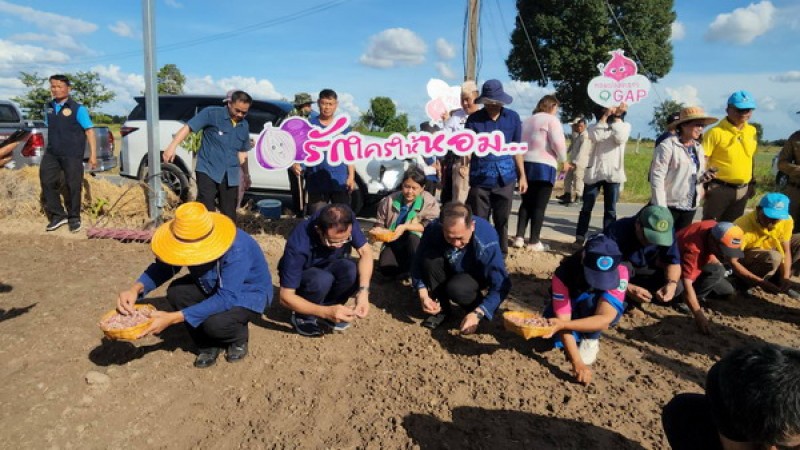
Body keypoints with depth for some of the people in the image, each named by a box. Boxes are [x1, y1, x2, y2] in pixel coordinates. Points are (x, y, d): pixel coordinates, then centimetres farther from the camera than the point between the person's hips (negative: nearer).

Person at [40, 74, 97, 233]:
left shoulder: (78, 109, -6)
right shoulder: (49, 107, 11)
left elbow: (89, 131, -9)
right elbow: (50, 130, 20)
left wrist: (93, 154, -15)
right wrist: (50, 148, 19)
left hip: (72, 155, -5)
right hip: (51, 153, 6)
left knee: (73, 186, 1)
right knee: (47, 182, 3)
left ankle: (74, 218, 15)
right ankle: (58, 215, 15)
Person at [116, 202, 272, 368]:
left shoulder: (236, 250, -37)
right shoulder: (188, 241, -19)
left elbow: (226, 299, -38)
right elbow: (162, 266, -11)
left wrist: (172, 318, -39)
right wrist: (136, 288, -33)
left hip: (249, 293, -6)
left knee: (215, 323, -33)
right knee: (176, 292, -19)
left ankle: (239, 338, 4)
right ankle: (208, 344, 1)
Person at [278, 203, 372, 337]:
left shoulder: (346, 221, -27)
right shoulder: (299, 245, -37)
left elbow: (366, 251, -20)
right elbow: (286, 296, -33)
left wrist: (363, 291, -35)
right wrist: (326, 312, -43)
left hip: (327, 269, 4)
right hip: (301, 278, -4)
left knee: (352, 270, -30)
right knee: (322, 279, -38)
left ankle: (328, 306, -3)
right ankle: (303, 316, -8)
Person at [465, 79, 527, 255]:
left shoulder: (513, 118, 3)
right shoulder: (474, 119, -3)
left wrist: (522, 176, 9)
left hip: (505, 177, 2)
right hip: (479, 178, -1)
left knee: (502, 220, 11)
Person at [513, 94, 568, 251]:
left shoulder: (527, 121, 19)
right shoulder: (551, 120, -3)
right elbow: (558, 143, -14)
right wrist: (564, 160, 2)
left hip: (525, 164, 7)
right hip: (544, 166, -6)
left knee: (526, 203, 12)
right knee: (539, 205, -2)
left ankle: (519, 238, 7)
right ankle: (534, 242, 1)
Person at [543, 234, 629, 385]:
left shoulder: (620, 271, -34)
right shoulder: (563, 274, -35)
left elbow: (605, 318, -41)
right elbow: (563, 321, -36)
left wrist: (563, 325, -54)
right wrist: (577, 363, -47)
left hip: (598, 315, -1)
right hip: (572, 311, 2)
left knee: (592, 299, -35)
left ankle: (591, 339, -7)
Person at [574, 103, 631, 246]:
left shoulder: (625, 125, 9)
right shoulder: (595, 126, 9)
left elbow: (620, 138, -12)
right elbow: (595, 137, -14)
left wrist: (617, 117, -5)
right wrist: (605, 116, -8)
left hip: (613, 173, 0)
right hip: (594, 172, 0)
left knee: (610, 210, 4)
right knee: (587, 207, 4)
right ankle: (580, 238, 10)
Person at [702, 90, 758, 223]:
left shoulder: (752, 131, 8)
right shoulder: (716, 132, -12)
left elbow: (751, 157, 18)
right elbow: (703, 159, -13)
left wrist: (752, 182, 19)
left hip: (742, 190, 6)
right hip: (719, 189, -6)